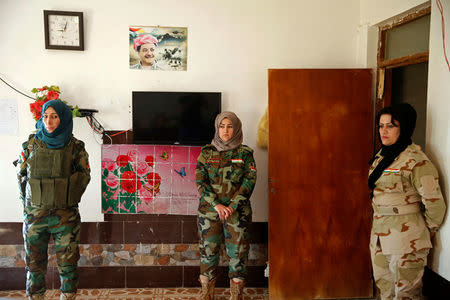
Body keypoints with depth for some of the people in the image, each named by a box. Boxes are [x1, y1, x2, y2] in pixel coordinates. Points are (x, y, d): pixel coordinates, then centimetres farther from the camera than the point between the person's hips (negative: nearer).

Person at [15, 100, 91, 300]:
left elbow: (84, 176, 7)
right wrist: (27, 203, 5)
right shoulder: (31, 144, 2)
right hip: (35, 214, 2)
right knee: (35, 263, 11)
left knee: (67, 263, 7)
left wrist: (69, 198, 3)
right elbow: (21, 175, 11)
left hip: (66, 215, -1)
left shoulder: (75, 147, -2)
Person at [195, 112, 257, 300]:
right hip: (209, 210, 1)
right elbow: (200, 181, -1)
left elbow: (249, 181, -4)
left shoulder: (245, 153, 3)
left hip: (238, 212, -1)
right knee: (208, 251, 7)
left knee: (237, 253, 3)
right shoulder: (206, 152, 6)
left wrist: (232, 206, -14)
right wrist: (217, 205, -12)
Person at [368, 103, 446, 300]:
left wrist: (429, 230, -1)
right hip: (379, 235, 8)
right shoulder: (381, 156, 8)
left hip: (406, 239, -7)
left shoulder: (415, 160, -17)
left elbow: (434, 203, -15)